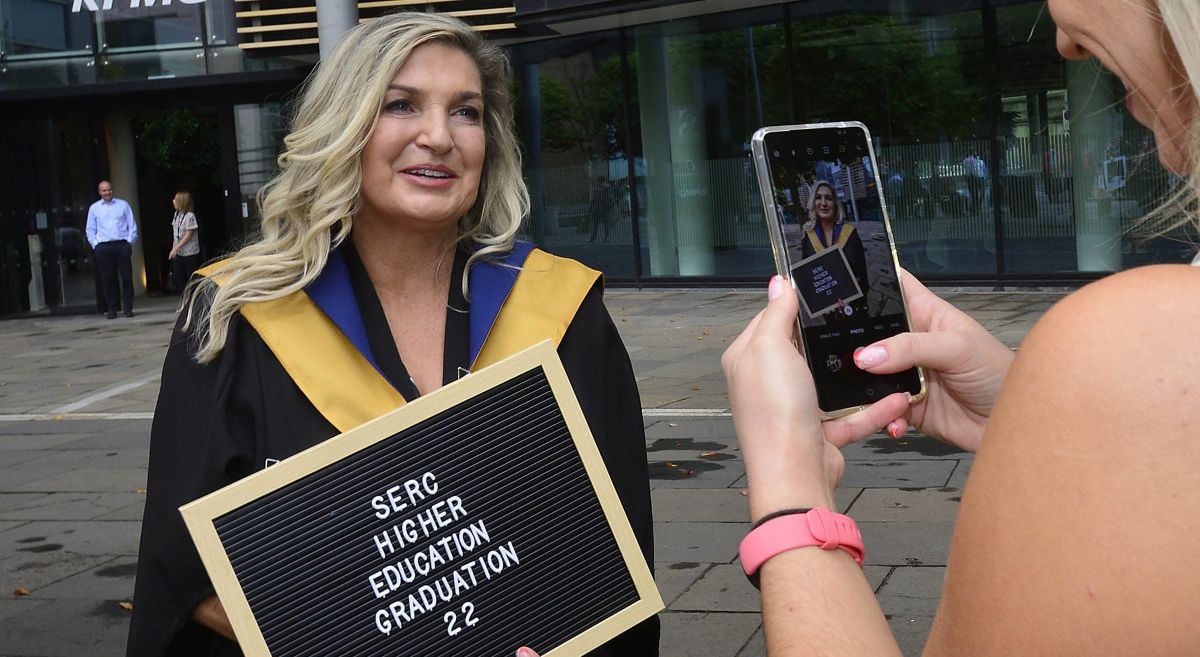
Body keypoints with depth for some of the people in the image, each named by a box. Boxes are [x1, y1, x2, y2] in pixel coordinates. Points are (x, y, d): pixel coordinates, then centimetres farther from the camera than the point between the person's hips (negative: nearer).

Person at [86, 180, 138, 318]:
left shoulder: (123, 205, 12)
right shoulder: (94, 208, 12)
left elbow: (132, 225, 11)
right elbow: (90, 230, 13)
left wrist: (130, 241, 0)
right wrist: (95, 245, 1)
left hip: (122, 245, 0)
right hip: (103, 247, 0)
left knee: (127, 277, -4)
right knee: (107, 279, -1)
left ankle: (128, 308, 2)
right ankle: (110, 310, 5)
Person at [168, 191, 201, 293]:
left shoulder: (189, 216, -15)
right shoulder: (177, 214, 6)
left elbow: (188, 235, -16)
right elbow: (175, 234, 9)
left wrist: (176, 248, -17)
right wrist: (174, 249, 4)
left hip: (190, 253, -7)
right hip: (178, 254, 7)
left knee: (192, 279, -1)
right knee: (177, 277, 5)